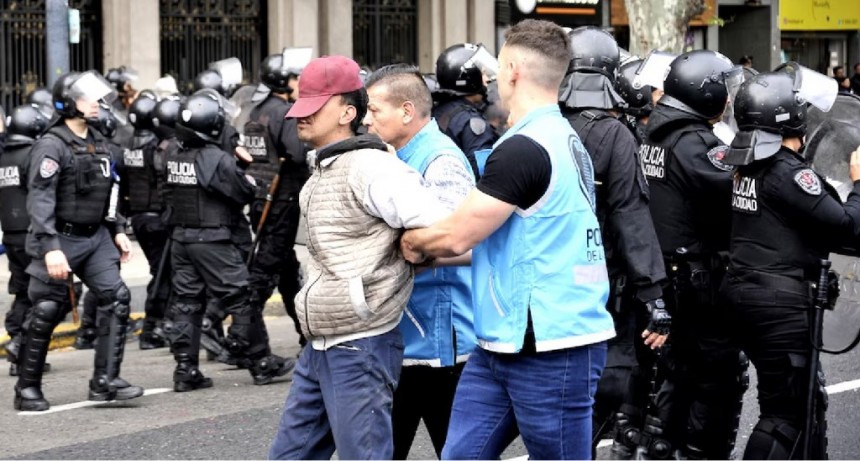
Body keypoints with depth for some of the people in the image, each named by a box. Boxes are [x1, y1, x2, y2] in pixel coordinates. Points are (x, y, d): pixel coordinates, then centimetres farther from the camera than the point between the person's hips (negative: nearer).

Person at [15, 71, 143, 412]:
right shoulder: (51, 146, -14)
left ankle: (105, 381, -4)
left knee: (116, 297, -7)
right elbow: (40, 200, -21)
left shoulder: (98, 143, 11)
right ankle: (27, 388, 12)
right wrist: (50, 247, -28)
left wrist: (118, 230, 16)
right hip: (61, 240, -7)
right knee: (47, 313, -1)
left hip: (96, 238, 7)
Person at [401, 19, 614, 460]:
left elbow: (457, 236, -15)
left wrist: (410, 242, 6)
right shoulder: (564, 138, 14)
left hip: (550, 346, -10)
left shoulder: (525, 148, -19)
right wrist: (427, 247, 18)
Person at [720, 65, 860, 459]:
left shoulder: (749, 166, 7)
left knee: (808, 396, 21)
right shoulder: (790, 174, -18)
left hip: (744, 290, 9)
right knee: (786, 411, -2)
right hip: (780, 303, -9)